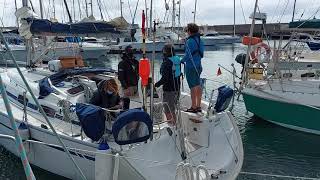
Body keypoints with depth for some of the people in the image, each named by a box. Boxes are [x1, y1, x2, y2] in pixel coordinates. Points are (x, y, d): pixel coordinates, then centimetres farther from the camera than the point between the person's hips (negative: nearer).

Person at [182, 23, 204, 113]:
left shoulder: (190, 41, -15)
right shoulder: (199, 40, 11)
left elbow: (187, 55, -17)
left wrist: (181, 60, -1)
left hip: (191, 66, -9)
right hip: (198, 65, 9)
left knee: (193, 87, -4)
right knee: (198, 86, 12)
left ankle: (193, 107, 2)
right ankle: (198, 106, 20)